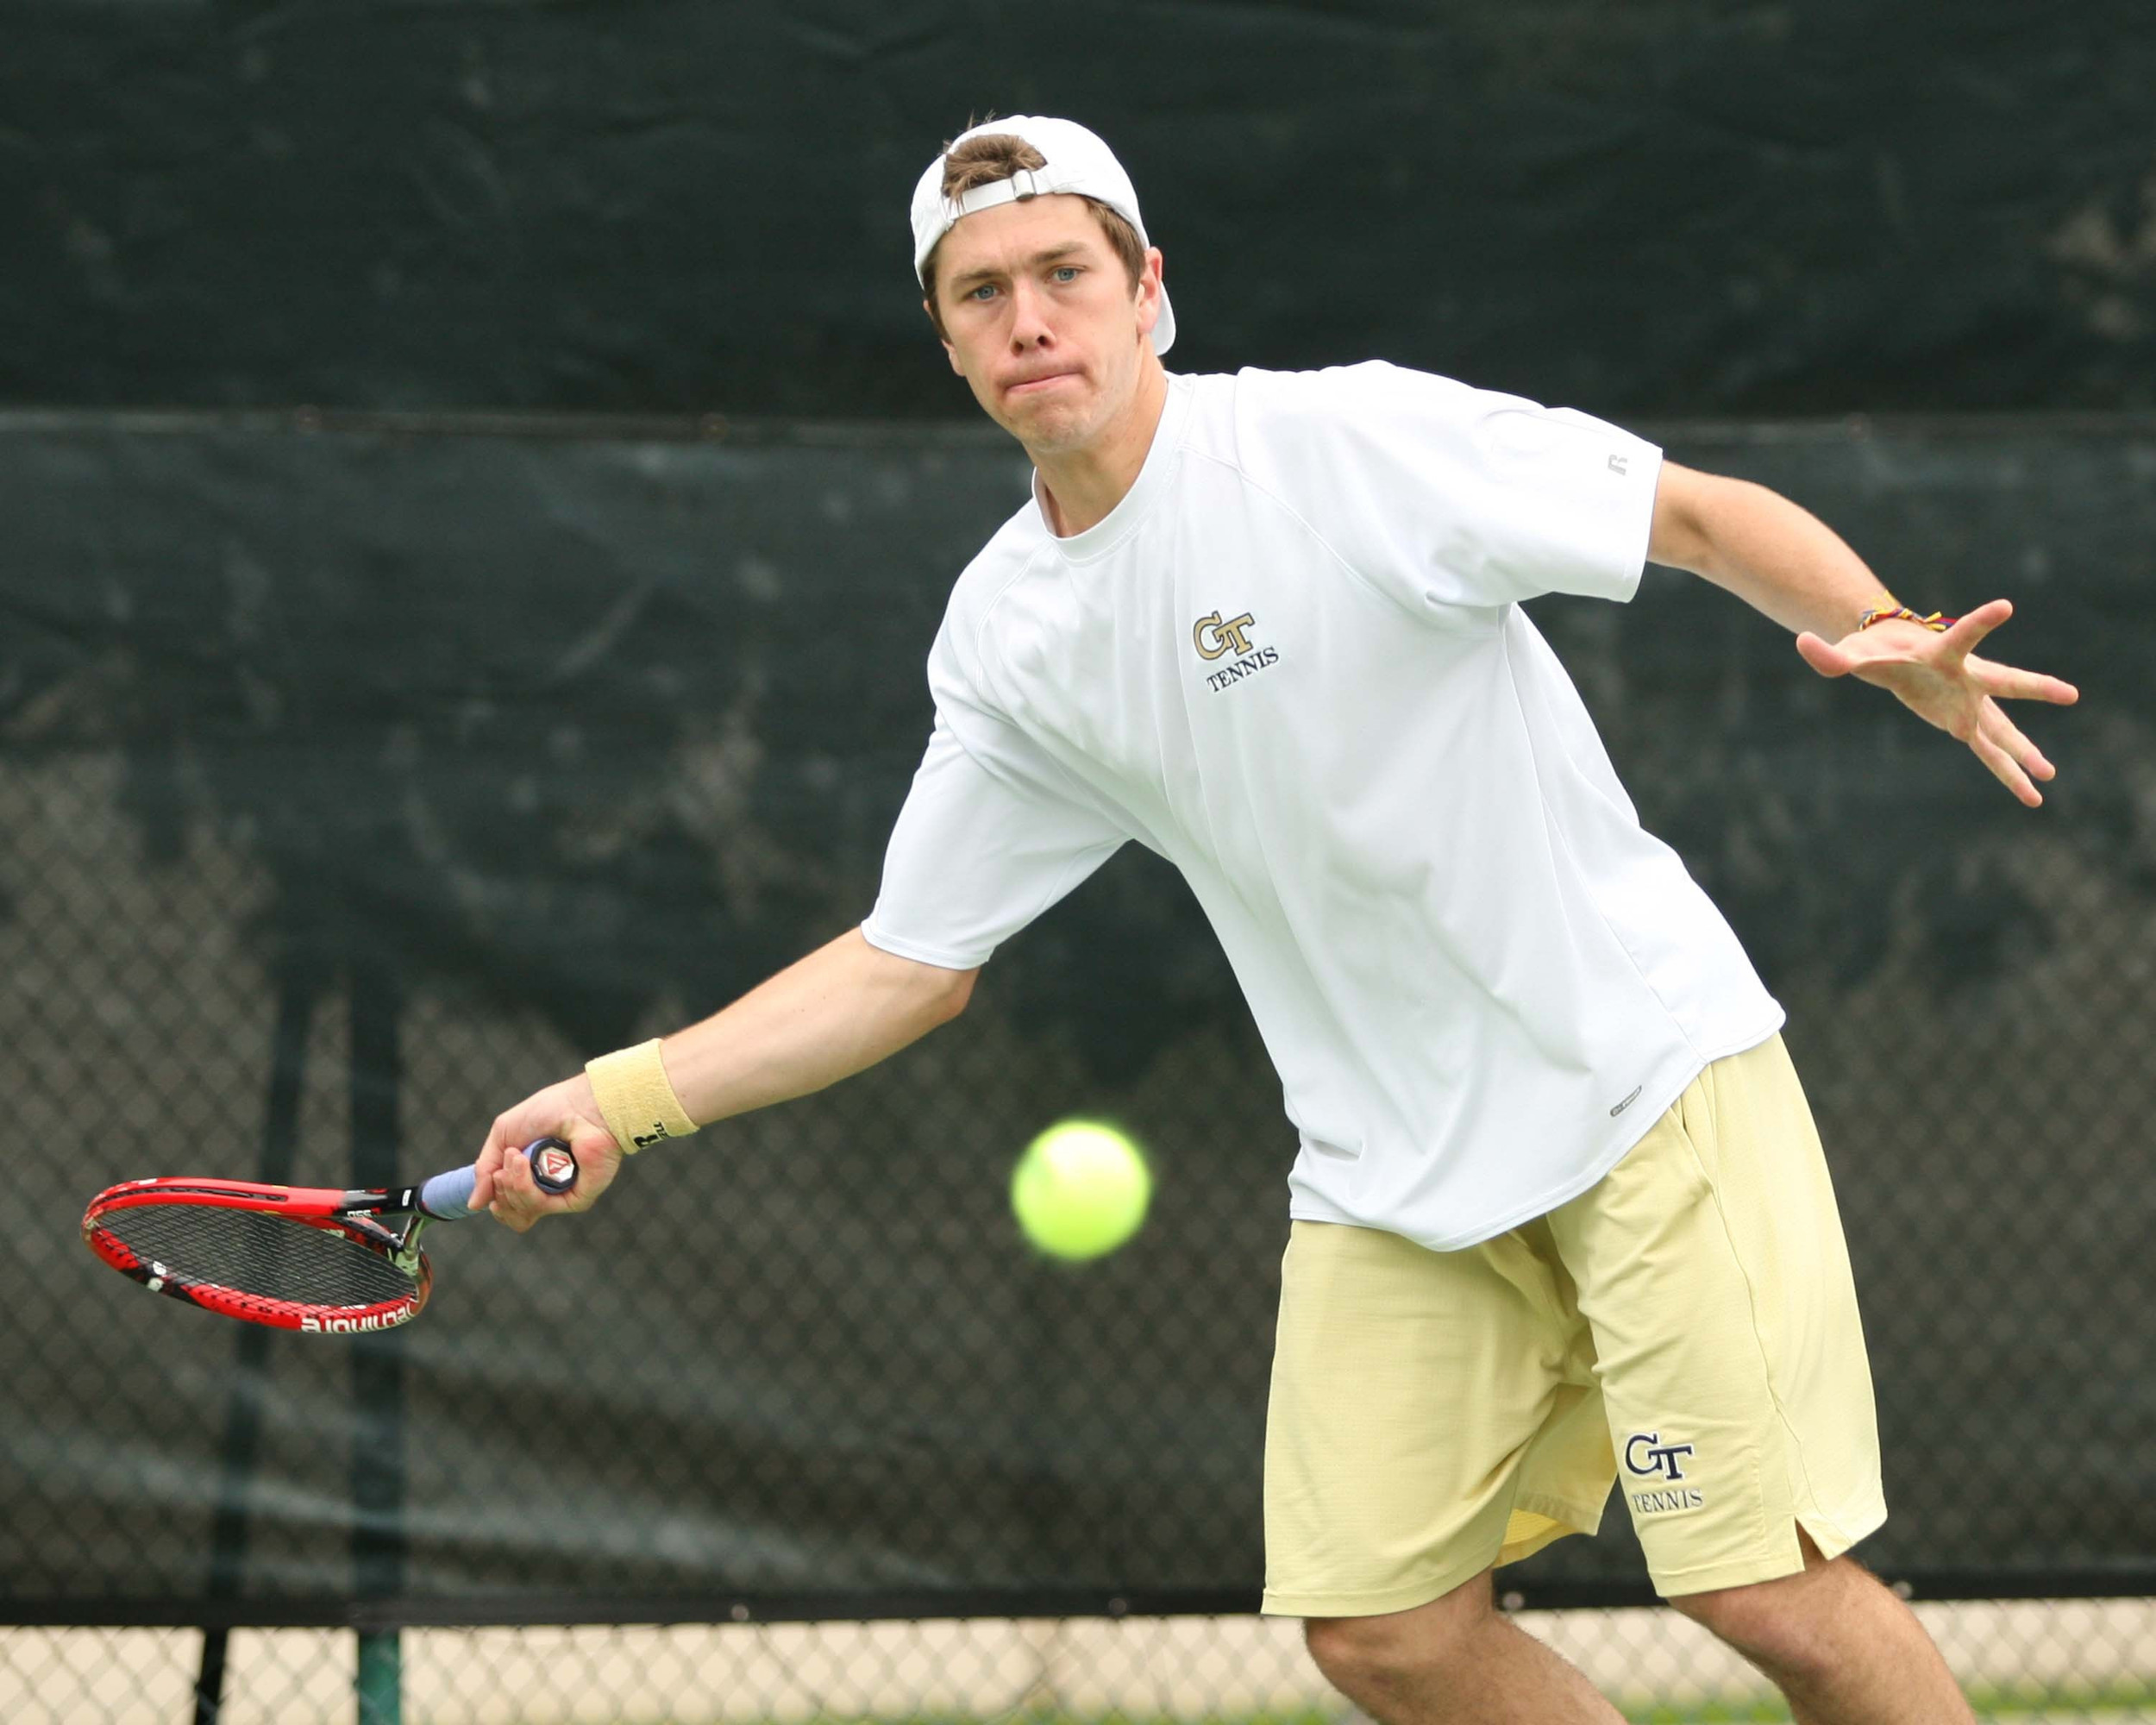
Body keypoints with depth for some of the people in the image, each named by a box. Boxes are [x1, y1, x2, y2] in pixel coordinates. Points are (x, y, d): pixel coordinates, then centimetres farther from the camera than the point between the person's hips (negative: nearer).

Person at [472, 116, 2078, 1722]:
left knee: (1771, 1592, -13)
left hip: (1642, 1063, -5)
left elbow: (1706, 514, -11)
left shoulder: (1351, 438, -13)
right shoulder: (1003, 638, 4)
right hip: (1391, 1175, 6)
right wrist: (620, 1099, 3)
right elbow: (911, 962, 12)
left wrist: (1890, 638, -30)